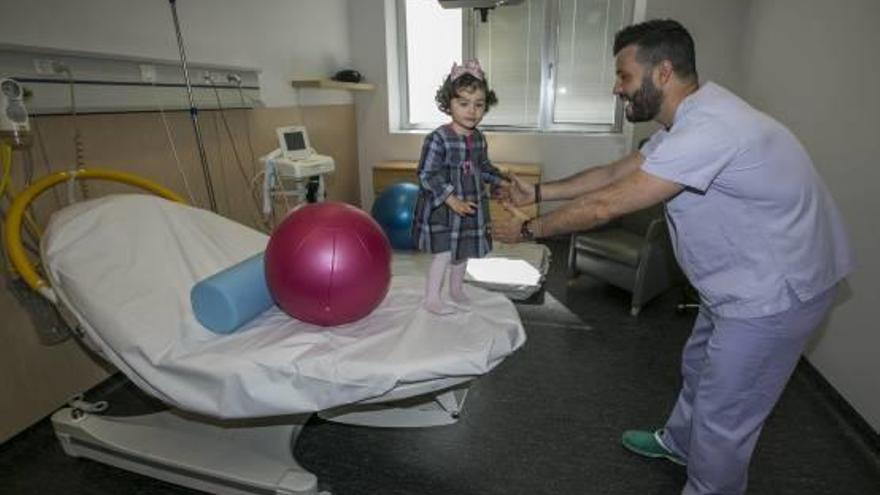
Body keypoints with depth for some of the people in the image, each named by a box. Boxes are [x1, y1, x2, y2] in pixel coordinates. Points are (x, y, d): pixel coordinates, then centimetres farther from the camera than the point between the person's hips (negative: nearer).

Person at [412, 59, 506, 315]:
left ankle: (456, 290, 39)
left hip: (471, 206, 7)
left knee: (462, 253, 19)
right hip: (442, 208, -7)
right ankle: (432, 298, 15)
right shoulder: (438, 138, -20)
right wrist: (452, 200, -27)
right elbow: (427, 175, -22)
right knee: (444, 254, -3)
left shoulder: (478, 139, 2)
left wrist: (502, 183, 7)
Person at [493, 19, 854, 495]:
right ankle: (678, 442, 52)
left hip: (775, 290, -10)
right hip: (739, 281, 10)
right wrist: (537, 192, 4)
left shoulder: (708, 130, -31)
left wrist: (527, 229, -17)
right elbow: (612, 173, 8)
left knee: (723, 417, 7)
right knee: (698, 366, 27)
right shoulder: (688, 119, 2)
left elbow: (604, 205, -30)